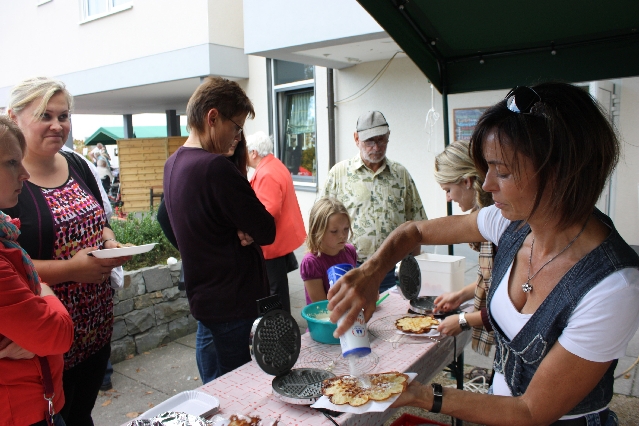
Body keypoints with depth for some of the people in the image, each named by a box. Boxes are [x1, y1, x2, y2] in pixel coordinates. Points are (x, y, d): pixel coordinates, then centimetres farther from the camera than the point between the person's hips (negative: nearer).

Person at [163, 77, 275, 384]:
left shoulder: (173, 164, 6)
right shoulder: (216, 167, -24)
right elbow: (266, 231, -20)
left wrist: (238, 231, -10)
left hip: (203, 299, 9)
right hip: (235, 306, -9)